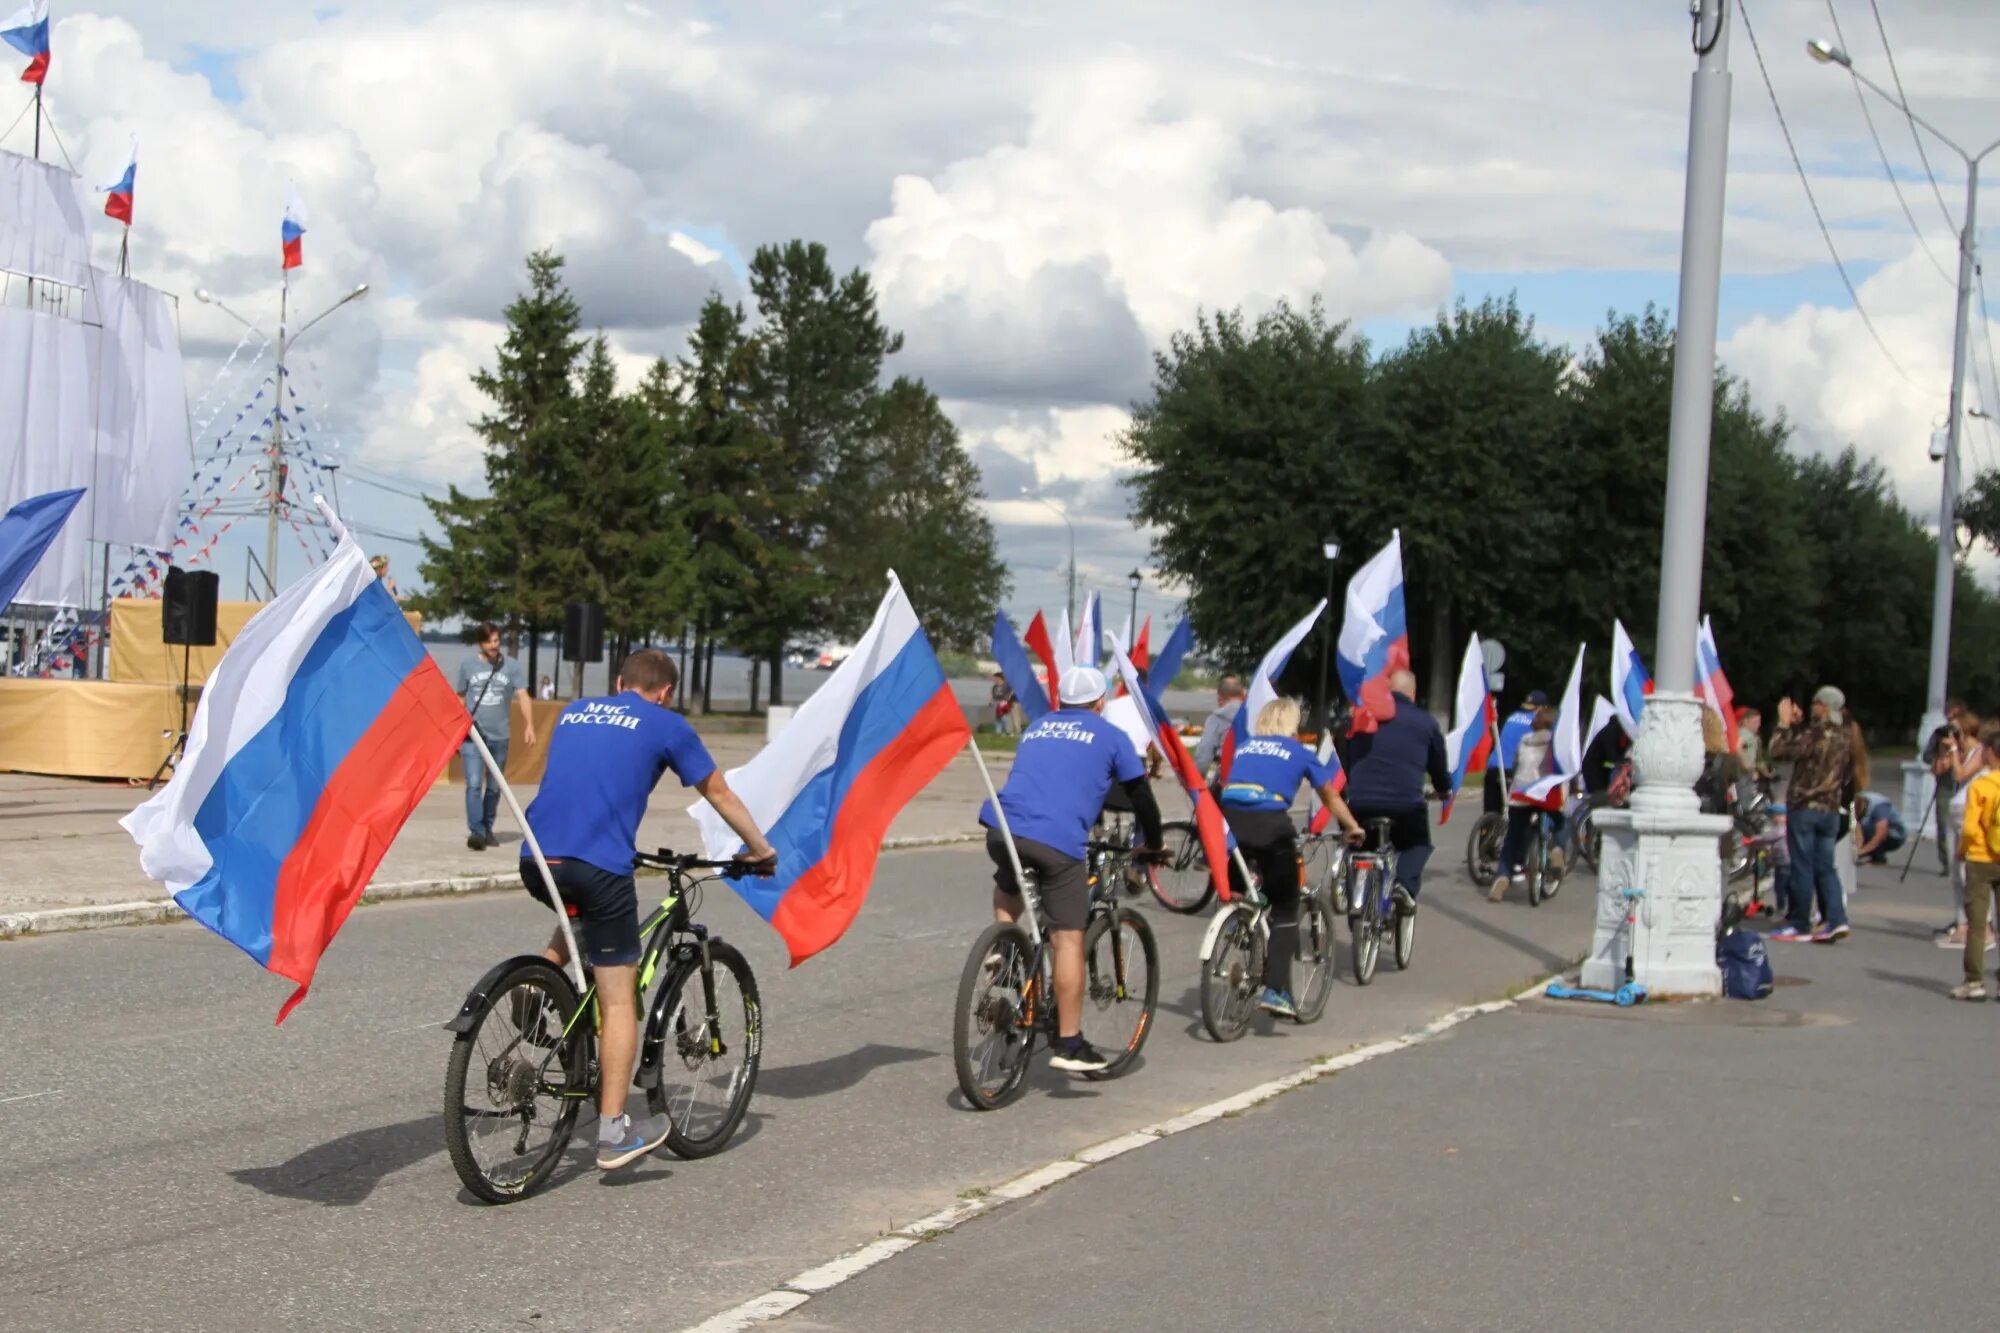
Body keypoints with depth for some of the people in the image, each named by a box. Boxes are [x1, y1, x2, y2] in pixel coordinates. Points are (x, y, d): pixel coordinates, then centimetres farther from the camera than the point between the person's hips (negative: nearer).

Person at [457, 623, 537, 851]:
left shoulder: (511, 666, 1)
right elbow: (461, 700, 12)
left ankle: (487, 829, 24)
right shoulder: (468, 666, 4)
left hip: (499, 736, 1)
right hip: (472, 735, -1)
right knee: (474, 784, -14)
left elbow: (522, 696, -6)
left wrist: (529, 725, -21)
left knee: (494, 787, 11)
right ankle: (475, 831, -18)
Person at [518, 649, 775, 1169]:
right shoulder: (665, 725, 10)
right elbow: (720, 795, 19)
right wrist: (761, 850, 34)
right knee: (618, 1001, 5)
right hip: (600, 866, -5)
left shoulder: (573, 713, 24)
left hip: (537, 860, 5)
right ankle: (614, 1133, 5)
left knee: (581, 919, 37)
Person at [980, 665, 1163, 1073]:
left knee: (1008, 892, 36)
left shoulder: (1036, 729, 28)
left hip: (1002, 828, 5)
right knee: (1068, 939, -1)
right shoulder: (1109, 735, 16)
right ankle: (1069, 1043, -3)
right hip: (1058, 840, -4)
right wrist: (1151, 842, 35)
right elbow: (1140, 794, 18)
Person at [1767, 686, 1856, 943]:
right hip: (1831, 810, 7)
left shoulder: (1815, 734, -17)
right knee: (1825, 866, 10)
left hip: (1804, 807, -7)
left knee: (1802, 867, 0)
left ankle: (1799, 924, 5)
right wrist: (1798, 724, 18)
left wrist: (1784, 723, -4)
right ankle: (1836, 919, -2)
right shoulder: (1844, 737, 7)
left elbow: (1779, 750, -17)